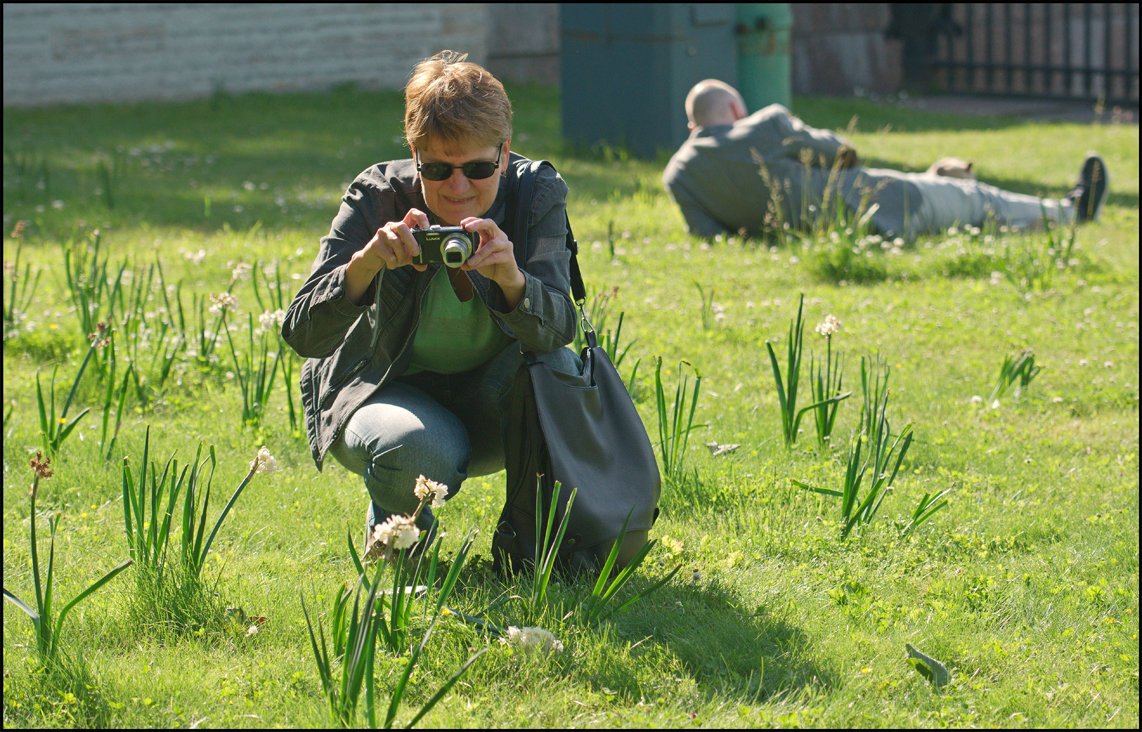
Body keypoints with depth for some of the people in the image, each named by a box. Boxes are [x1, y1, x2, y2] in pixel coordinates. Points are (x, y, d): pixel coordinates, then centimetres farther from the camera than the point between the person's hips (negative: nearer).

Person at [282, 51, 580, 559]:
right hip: (379, 388, -2)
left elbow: (557, 331, -29)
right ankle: (394, 526, 4)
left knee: (561, 371, -30)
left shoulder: (537, 196, -15)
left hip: (487, 396, 2)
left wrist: (510, 278, -51)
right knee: (421, 451, -36)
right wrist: (365, 264, -47)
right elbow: (302, 335, -27)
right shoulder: (377, 199, -19)